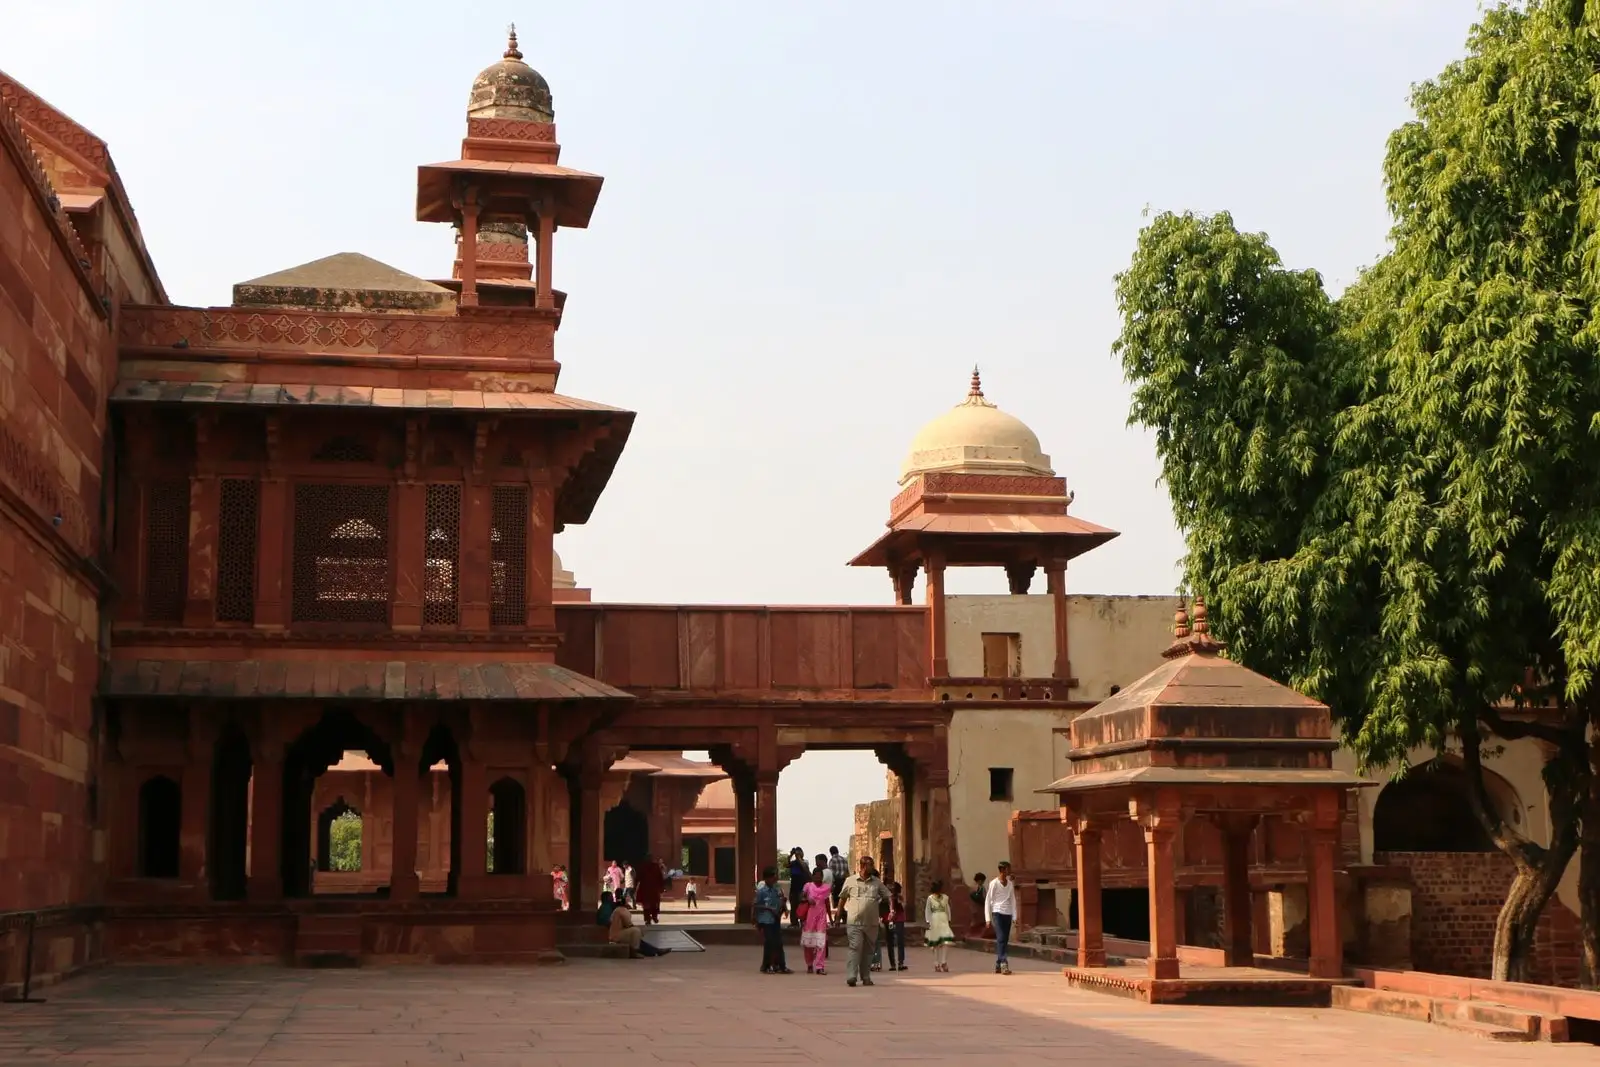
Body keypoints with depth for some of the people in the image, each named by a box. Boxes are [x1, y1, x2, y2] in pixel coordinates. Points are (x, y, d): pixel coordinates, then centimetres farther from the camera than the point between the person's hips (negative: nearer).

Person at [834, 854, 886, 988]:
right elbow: (842, 898, 14)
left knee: (868, 950, 9)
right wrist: (840, 914, 15)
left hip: (871, 923, 3)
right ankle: (851, 976, -18)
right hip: (854, 922, -3)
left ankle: (865, 977, 18)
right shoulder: (850, 881, 4)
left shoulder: (877, 882, 9)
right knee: (855, 948, -14)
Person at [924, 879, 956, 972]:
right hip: (935, 921, -3)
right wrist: (927, 922, -2)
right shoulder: (930, 898, -1)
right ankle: (937, 964, 10)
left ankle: (944, 962, -3)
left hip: (944, 920, 3)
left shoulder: (945, 898, 9)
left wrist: (949, 920, 13)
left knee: (946, 942, -11)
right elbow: (927, 911, 2)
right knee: (936, 943, 2)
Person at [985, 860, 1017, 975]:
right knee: (1001, 938, -15)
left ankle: (998, 965, 11)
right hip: (997, 913, -6)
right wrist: (988, 918, -6)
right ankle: (1004, 963, -23)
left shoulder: (1010, 884, 12)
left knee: (1005, 940, 5)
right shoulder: (994, 883, -3)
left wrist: (1014, 917, 6)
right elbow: (988, 901, -2)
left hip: (1008, 914, 6)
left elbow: (1013, 900, 15)